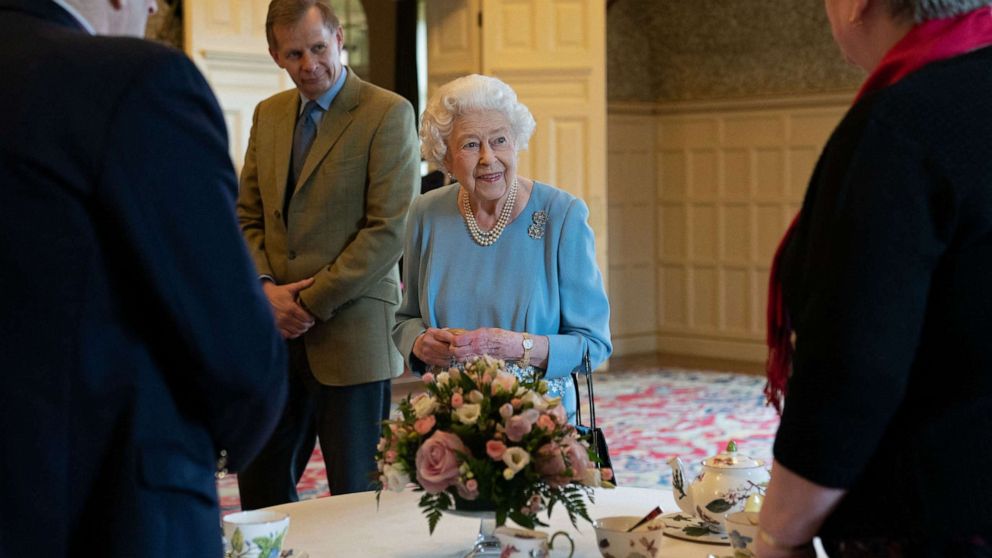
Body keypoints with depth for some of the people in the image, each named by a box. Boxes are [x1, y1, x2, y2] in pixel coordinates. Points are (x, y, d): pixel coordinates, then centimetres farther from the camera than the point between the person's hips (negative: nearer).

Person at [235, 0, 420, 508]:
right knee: (262, 486, 13)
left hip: (351, 337, -6)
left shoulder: (388, 114, -7)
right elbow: (247, 216, 15)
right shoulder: (268, 115, 13)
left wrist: (311, 304, -13)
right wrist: (265, 287, -4)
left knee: (356, 495, 3)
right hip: (277, 335, 6)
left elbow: (389, 231, -14)